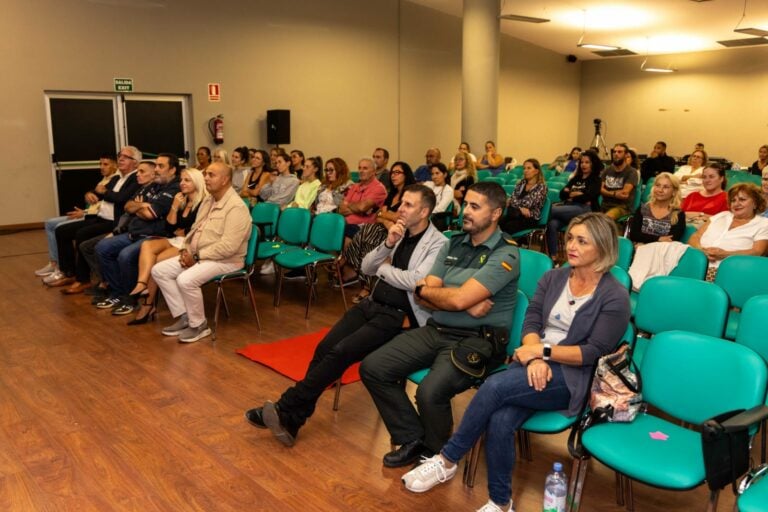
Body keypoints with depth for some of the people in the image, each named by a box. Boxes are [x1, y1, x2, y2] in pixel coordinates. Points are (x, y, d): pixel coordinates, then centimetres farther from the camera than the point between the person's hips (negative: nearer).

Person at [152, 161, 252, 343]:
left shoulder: (236, 207, -20)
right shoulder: (207, 201, 11)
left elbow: (228, 247, -27)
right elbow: (194, 229, 19)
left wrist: (197, 257, -20)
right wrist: (186, 250, -2)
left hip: (225, 260, -10)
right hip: (197, 255, 10)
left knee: (186, 280, -31)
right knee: (159, 270, 0)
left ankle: (198, 325, -8)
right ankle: (184, 317, 3)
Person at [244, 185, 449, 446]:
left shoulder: (438, 244, -7)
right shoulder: (399, 233, 15)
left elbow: (415, 281, -21)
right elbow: (366, 267, 13)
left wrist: (383, 268, -3)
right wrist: (388, 244, -4)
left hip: (398, 315, -7)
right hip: (372, 304, 7)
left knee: (341, 352, -22)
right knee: (325, 347, -13)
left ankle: (287, 409, -11)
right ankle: (291, 418, -8)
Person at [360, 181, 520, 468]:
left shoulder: (505, 255, -11)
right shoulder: (453, 244, 11)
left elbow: (458, 299, -21)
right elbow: (424, 297, 4)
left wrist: (424, 289, -2)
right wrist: (467, 304, -12)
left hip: (476, 341, -7)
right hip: (436, 330, 7)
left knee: (430, 392, -31)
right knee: (372, 368, -6)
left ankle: (437, 456, 2)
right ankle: (413, 439, 10)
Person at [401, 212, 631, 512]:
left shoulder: (615, 297, -4)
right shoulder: (553, 278, 11)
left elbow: (594, 352, -10)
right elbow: (531, 321, 3)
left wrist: (543, 350, -17)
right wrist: (535, 357, -17)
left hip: (570, 376, -4)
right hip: (536, 363, 4)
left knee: (494, 386, -30)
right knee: (500, 421, -27)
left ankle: (447, 460, -14)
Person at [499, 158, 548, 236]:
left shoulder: (541, 187, -3)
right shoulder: (521, 183, 15)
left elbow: (527, 203, -12)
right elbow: (512, 199, 5)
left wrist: (513, 201, 2)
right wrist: (520, 208, -10)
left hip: (530, 218, -5)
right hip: (515, 214, 5)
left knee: (507, 227, -34)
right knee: (498, 223, -28)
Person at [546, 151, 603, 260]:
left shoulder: (596, 180, 10)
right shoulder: (575, 178, 26)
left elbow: (588, 197, -8)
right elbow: (562, 194, 15)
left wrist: (572, 195, 5)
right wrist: (577, 194, -2)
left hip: (584, 209, -4)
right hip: (569, 207, 5)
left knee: (552, 209, -29)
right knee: (552, 224, -30)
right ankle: (552, 257, -29)